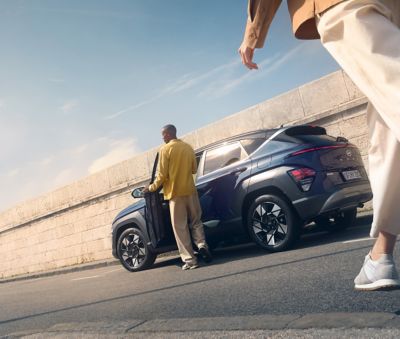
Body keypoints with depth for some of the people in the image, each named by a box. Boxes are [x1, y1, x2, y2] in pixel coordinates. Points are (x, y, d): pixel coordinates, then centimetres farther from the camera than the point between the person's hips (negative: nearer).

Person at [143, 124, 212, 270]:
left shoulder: (165, 149, -7)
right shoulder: (188, 147, 8)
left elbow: (162, 175, -8)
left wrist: (152, 187, 6)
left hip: (175, 193, -4)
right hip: (190, 190, 5)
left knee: (180, 228, 1)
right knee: (196, 221, 18)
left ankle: (190, 260, 0)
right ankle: (202, 244, -5)